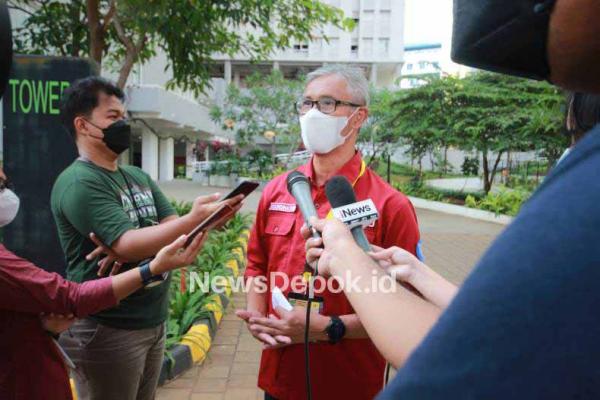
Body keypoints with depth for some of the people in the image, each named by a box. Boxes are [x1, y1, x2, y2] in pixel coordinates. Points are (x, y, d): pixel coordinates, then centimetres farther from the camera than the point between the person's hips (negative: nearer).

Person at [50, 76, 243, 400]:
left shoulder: (138, 177, 11)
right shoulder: (78, 183, -15)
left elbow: (172, 228, 2)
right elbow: (126, 245, -25)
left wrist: (130, 246, -17)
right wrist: (193, 220, -33)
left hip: (154, 322, 7)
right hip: (107, 330, -7)